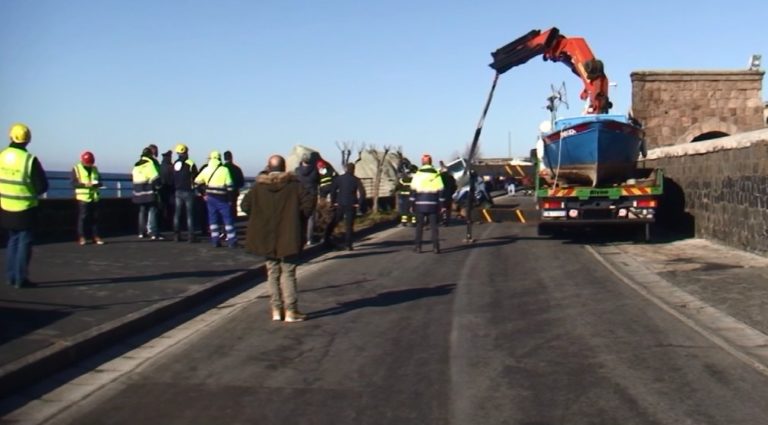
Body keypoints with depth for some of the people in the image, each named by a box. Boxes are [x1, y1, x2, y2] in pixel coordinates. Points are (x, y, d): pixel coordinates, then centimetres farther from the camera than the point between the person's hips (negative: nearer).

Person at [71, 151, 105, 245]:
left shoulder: (95, 169, 14)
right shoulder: (76, 169, 0)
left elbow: (100, 182, 13)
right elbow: (74, 183, -8)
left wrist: (97, 183, -11)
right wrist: (85, 184, -22)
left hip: (94, 197, 4)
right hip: (83, 197, -4)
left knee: (95, 218, 5)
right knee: (82, 217, -5)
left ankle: (95, 236, 11)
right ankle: (81, 237, 0)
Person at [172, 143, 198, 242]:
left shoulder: (174, 164, 5)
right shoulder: (190, 164, -10)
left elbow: (172, 179, 8)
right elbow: (196, 178, -6)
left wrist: (173, 192, 13)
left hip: (177, 192, 5)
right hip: (188, 191, -5)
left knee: (177, 214, 10)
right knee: (190, 214, -2)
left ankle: (177, 235, 11)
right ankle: (191, 236, -5)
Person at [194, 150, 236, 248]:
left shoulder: (206, 170, 5)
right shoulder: (224, 170, -7)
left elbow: (197, 182, 9)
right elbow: (229, 186, -10)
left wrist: (203, 193, 15)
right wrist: (230, 198, -2)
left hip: (210, 197, 4)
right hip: (222, 198, -4)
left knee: (213, 219, 10)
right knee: (228, 219, 2)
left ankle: (215, 241, 8)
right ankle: (232, 241, -1)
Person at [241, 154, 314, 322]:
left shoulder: (259, 186, 0)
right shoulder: (294, 185, -5)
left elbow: (245, 205, -4)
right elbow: (308, 201, -14)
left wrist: (259, 220, 9)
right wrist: (299, 218, 0)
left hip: (266, 237, 2)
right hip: (289, 237, -2)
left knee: (273, 273, 14)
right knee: (288, 273, 4)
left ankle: (276, 310, 15)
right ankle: (290, 311, 2)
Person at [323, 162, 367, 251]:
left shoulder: (339, 178, 1)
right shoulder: (356, 180, -3)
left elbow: (333, 190, -3)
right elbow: (362, 193, -9)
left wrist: (333, 202, 4)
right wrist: (360, 204, -2)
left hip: (340, 204, 1)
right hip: (351, 205, -1)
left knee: (333, 222, 14)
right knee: (349, 225, 3)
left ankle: (327, 239, 8)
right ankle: (348, 244, -1)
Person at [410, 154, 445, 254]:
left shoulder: (418, 174, -2)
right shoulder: (436, 175, 2)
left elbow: (413, 190, -2)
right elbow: (440, 191, 2)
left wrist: (412, 203, 4)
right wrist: (440, 204, 7)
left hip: (420, 204, -1)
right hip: (433, 204, 1)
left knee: (419, 226, 7)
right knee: (434, 226, 4)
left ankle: (418, 247, 8)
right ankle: (436, 247, 1)